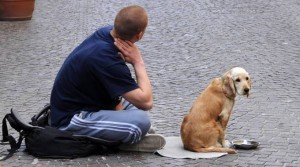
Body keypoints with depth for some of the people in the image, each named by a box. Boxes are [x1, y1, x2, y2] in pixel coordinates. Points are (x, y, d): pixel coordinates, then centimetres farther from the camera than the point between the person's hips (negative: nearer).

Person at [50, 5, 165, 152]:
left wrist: (118, 105, -2)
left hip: (82, 104, 10)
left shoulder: (106, 33, -4)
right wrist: (138, 62, -17)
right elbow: (146, 102, -26)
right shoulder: (106, 59, -29)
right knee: (141, 120, -30)